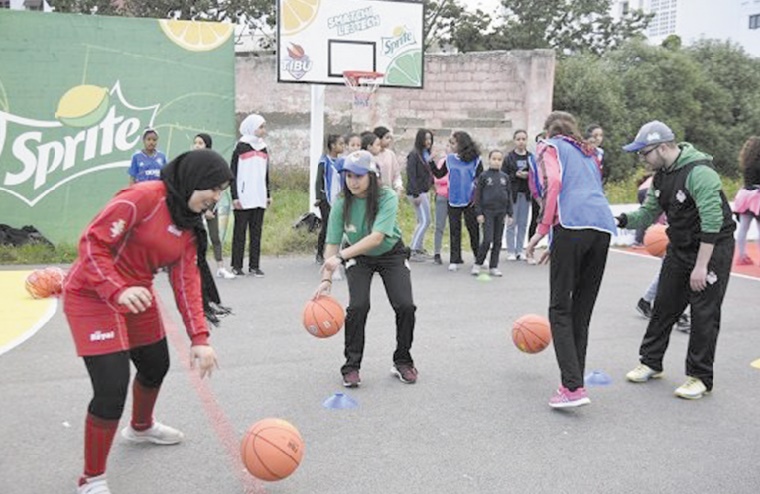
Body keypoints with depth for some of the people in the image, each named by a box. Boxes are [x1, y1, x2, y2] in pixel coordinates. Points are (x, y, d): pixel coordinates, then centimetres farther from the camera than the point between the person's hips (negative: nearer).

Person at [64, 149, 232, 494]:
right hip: (94, 296, -9)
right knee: (112, 390, -13)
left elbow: (187, 281, 0)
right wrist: (117, 291, -36)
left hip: (137, 297, 9)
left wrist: (199, 338, -8)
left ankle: (141, 428, 55)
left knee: (156, 367, 22)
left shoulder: (190, 225, 3)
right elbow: (92, 242, -24)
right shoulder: (144, 197, -23)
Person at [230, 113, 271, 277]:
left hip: (259, 199, 5)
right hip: (243, 199, -5)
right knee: (240, 232, 1)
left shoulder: (263, 149, 15)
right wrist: (235, 197, -11)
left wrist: (268, 195, 15)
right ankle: (237, 266, 6)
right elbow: (233, 174, -5)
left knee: (256, 233, 6)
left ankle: (254, 265, 10)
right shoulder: (241, 148, -2)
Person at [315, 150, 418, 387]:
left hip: (391, 254, -1)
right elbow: (332, 243, -22)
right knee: (358, 306, -18)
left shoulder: (388, 198, -28)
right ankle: (351, 366, -2)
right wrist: (326, 279, -35)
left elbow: (377, 237, -39)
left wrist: (341, 256, -47)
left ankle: (402, 361, 10)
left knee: (405, 306, -13)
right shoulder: (342, 203, -21)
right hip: (358, 258, 1)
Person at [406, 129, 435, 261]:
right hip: (417, 192, -9)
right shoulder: (414, 155, -12)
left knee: (422, 222, 11)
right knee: (425, 221, -9)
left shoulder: (426, 154, 13)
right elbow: (411, 175, -17)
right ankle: (413, 251, -4)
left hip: (424, 192, 9)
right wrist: (416, 194, -20)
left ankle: (419, 249, 18)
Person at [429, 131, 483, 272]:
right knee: (454, 230, 5)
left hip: (470, 200, -2)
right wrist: (431, 162, -2)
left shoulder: (475, 160, -4)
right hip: (453, 200, 2)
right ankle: (454, 260, 11)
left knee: (473, 228, 7)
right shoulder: (449, 159, 3)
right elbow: (439, 174, 8)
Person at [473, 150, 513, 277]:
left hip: (501, 212, 4)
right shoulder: (483, 176, -2)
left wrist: (509, 213, 8)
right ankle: (478, 264, 5)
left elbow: (509, 195, 12)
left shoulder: (505, 177, 8)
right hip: (487, 211, -4)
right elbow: (478, 195, -2)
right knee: (487, 239, -10)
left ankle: (493, 267, 14)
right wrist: (479, 213, -8)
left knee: (498, 241, 6)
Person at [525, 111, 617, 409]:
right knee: (582, 310, 12)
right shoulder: (589, 154, 33)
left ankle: (573, 388, -14)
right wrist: (558, 246, 33)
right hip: (604, 226, 6)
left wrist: (542, 231, -5)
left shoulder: (550, 147, 14)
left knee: (560, 309, -4)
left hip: (573, 225, -6)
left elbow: (554, 183, -6)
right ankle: (574, 381, 14)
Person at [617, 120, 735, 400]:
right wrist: (624, 220, -11)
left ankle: (700, 377, 7)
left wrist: (701, 266, -27)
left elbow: (712, 221, -28)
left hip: (712, 249, -8)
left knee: (704, 313, -4)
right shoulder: (661, 175, 3)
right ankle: (651, 362, 25)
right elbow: (649, 213, 10)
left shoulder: (698, 173, -25)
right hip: (679, 248, 8)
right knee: (664, 305, 12)